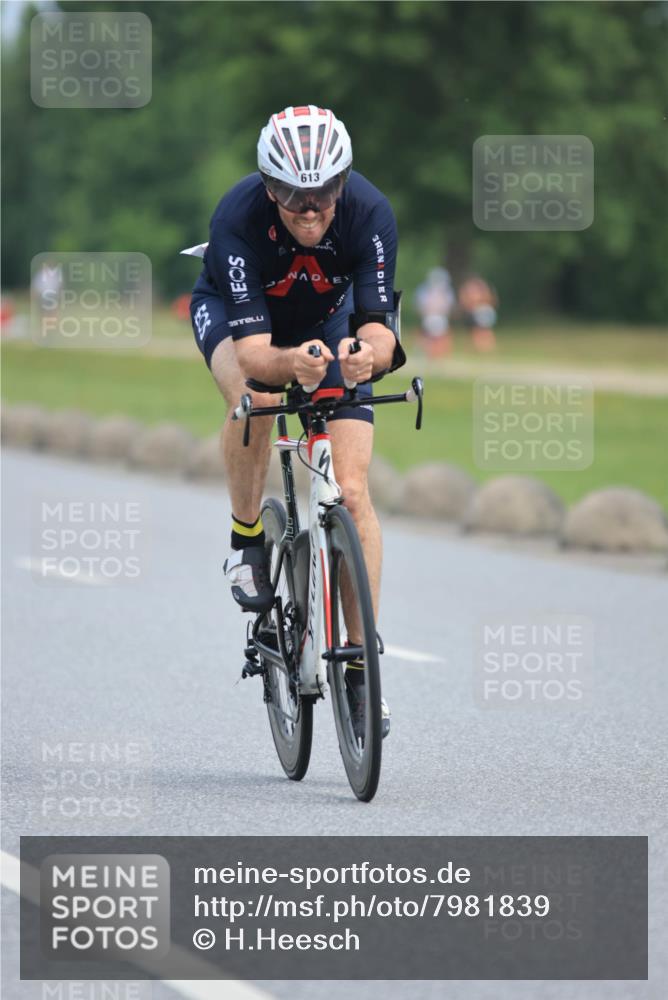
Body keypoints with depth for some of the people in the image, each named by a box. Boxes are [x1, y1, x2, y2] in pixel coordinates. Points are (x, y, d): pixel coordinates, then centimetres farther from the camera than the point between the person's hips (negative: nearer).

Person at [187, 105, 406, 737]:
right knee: (254, 398, -37)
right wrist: (292, 364, -63)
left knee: (352, 492, -12)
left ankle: (359, 662, -2)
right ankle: (246, 541, -12)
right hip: (234, 312, -1)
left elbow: (379, 327, -35)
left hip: (328, 318, 2)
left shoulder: (369, 212, -32)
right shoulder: (238, 218, -36)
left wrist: (369, 350, -59)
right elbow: (251, 350, -41)